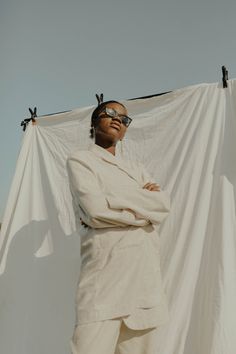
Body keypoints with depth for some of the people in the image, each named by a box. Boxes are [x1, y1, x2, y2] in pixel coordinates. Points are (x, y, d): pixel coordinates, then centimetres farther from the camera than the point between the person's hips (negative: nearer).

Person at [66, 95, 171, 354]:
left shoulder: (136, 168, 24)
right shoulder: (80, 160, 8)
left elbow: (165, 204, 6)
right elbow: (95, 209, -11)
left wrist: (109, 199, -4)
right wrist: (144, 203, 1)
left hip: (146, 273, 6)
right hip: (105, 270, -5)